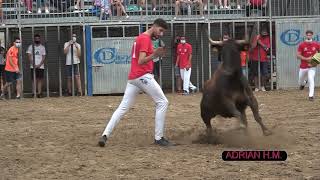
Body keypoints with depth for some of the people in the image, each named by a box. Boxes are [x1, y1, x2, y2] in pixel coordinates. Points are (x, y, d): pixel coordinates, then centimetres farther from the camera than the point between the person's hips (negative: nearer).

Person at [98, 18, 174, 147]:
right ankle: (159, 138, -3)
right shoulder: (145, 39, -9)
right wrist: (154, 55, -32)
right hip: (143, 76, -9)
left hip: (132, 78, 9)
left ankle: (105, 135, -7)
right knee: (162, 102, -1)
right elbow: (141, 62, -18)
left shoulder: (140, 37, 22)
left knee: (123, 108, 4)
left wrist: (155, 54, 16)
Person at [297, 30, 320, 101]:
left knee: (311, 80, -17)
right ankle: (303, 83, 52)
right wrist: (306, 59, -20)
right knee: (300, 81, 14)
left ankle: (311, 95, -12)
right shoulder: (301, 45, -5)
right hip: (303, 67, 1)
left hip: (312, 66, -1)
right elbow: (298, 55, -7)